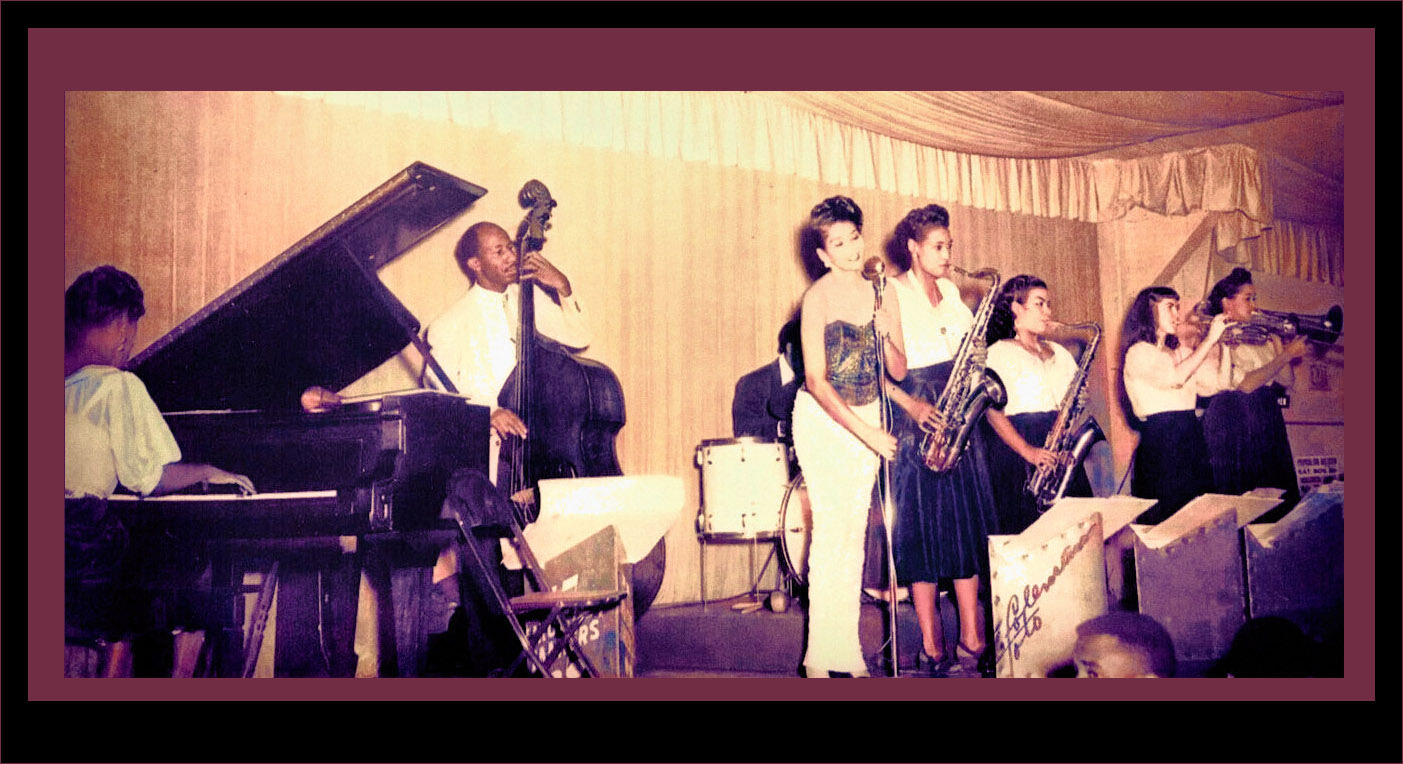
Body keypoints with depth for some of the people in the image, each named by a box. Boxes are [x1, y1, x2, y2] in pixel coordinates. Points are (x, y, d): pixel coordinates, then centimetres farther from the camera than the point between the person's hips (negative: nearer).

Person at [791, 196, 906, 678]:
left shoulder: (883, 294, 4)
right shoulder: (818, 298, -12)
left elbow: (898, 372, 5)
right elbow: (816, 380, -18)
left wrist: (885, 336, -16)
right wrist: (866, 433, -24)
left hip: (867, 417, 5)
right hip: (823, 420, -5)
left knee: (855, 531, 5)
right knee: (831, 527, -11)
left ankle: (848, 650, 11)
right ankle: (820, 655, -6)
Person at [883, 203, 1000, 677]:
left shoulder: (951, 290, 16)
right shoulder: (890, 293, -5)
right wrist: (911, 404, -20)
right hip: (915, 419, -6)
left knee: (968, 525, 4)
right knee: (922, 528, -4)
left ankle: (972, 641, 10)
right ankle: (932, 648, 3)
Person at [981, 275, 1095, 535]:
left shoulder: (1059, 352, 22)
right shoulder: (999, 353, 0)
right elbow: (993, 411, -11)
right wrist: (1027, 451, -20)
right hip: (1016, 442, -6)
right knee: (1026, 522, -12)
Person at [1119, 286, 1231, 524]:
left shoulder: (1180, 351, 18)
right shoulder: (1138, 352, -6)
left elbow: (1211, 386, 10)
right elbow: (1175, 378, -23)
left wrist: (1221, 344, 6)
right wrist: (1210, 339, -16)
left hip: (1191, 439, 8)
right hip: (1159, 444, -8)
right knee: (1167, 516, -9)